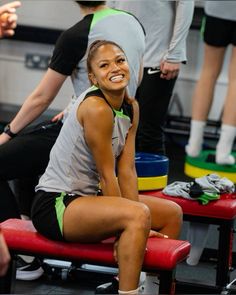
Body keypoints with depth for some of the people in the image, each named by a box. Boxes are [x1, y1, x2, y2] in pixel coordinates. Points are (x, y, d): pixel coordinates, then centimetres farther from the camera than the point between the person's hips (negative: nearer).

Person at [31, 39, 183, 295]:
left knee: (172, 213, 15)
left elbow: (127, 171, -1)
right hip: (55, 205, -10)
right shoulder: (96, 108, -22)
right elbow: (107, 175, -18)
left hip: (87, 198, 10)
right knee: (138, 215, -32)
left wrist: (136, 226, -11)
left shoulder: (131, 108, 4)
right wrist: (128, 227, -15)